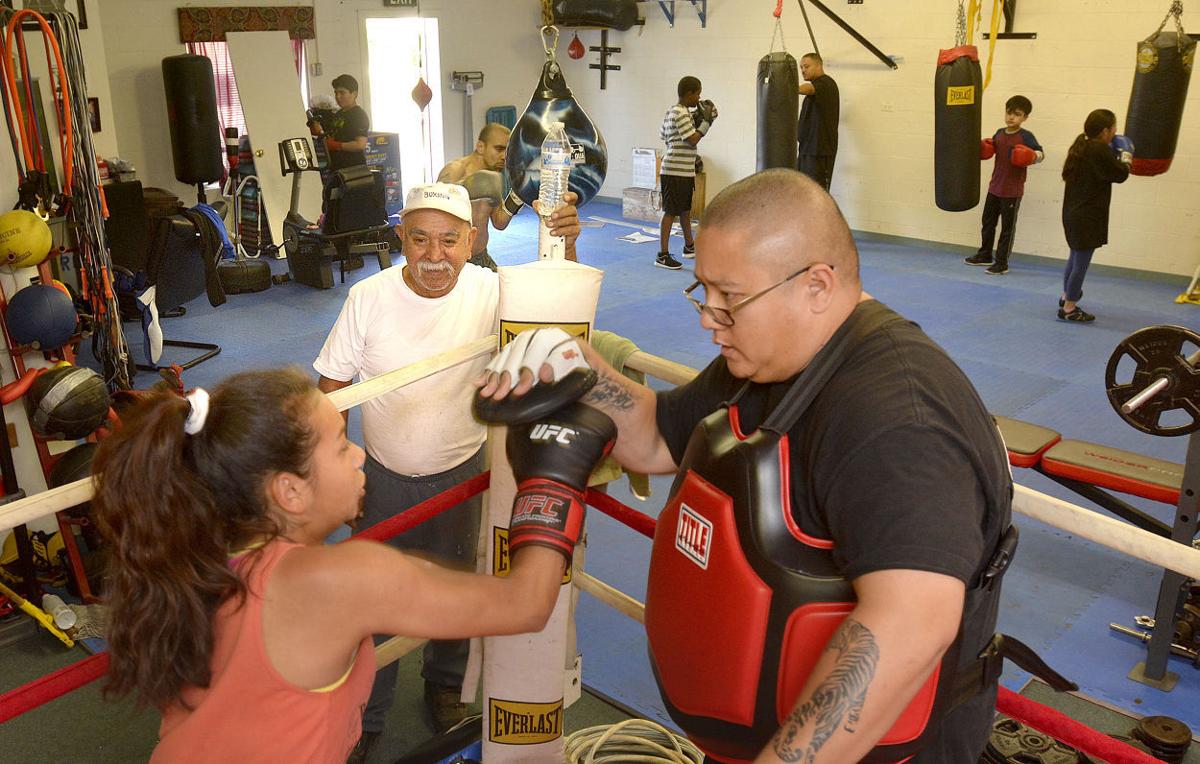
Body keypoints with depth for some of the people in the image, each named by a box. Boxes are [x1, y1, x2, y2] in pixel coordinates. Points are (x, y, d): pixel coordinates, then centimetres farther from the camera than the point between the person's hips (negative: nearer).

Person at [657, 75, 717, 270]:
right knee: (671, 212, -7)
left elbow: (664, 136, 18)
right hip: (676, 171, -10)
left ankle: (689, 246, 35)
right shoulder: (681, 114, -16)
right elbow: (693, 140, -20)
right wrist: (706, 121, -9)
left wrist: (696, 122, 18)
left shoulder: (671, 112, 14)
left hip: (684, 170, 10)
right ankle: (662, 255, -3)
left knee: (685, 209, 21)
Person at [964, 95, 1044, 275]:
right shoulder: (999, 133, 4)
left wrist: (1032, 156, -32)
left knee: (1007, 227, 4)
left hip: (1012, 191, -6)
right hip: (994, 187, 6)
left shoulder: (1026, 136, -12)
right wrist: (983, 150, 0)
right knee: (988, 221, 18)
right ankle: (985, 255, 34)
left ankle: (1002, 263, 13)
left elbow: (1040, 153, -12)